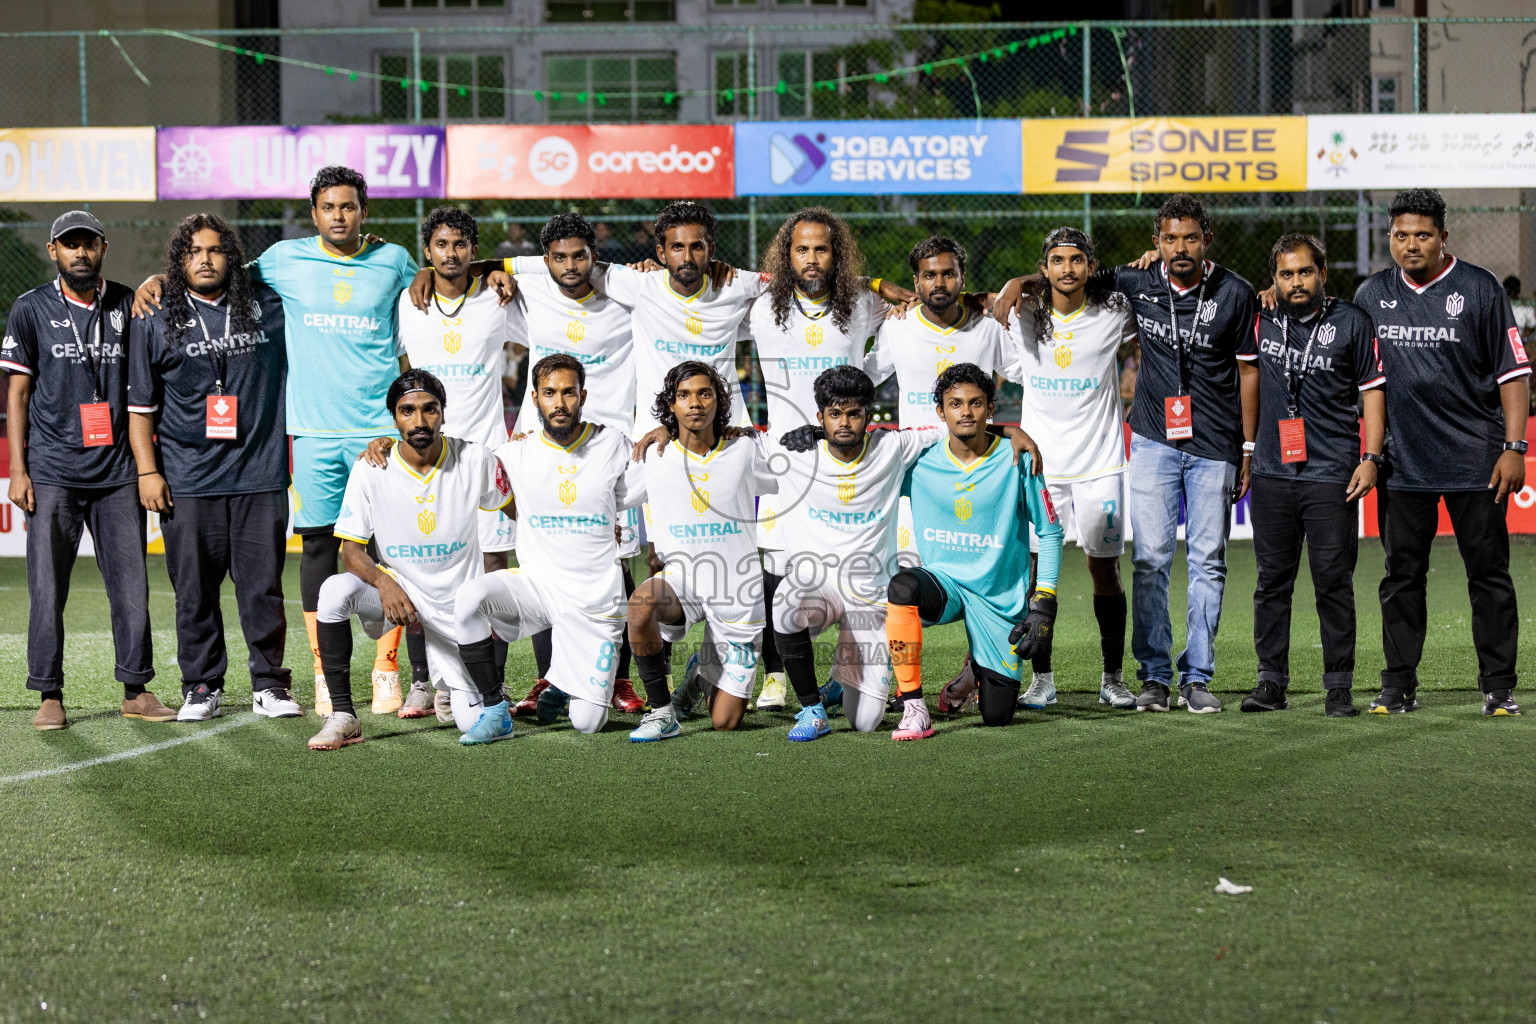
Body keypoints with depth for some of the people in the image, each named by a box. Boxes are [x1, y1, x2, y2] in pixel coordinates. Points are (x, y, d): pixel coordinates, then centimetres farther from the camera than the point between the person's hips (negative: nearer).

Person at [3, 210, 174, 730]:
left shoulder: (126, 305, 10)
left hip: (117, 471, 2)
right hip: (53, 473, -2)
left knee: (131, 584, 2)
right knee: (48, 589, -2)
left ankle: (136, 690, 10)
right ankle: (49, 696, 5)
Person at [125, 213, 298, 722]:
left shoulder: (270, 307, 8)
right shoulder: (154, 322, 6)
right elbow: (139, 404, 7)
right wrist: (147, 470, 0)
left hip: (260, 475, 0)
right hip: (187, 482, 0)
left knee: (263, 585, 0)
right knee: (194, 590, 3)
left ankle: (270, 686, 10)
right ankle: (201, 688, 13)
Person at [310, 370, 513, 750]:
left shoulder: (475, 461, -10)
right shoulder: (370, 470, -12)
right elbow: (351, 551, -12)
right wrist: (382, 581, -33)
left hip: (458, 605, 0)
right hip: (396, 590, 0)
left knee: (473, 724, -8)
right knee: (334, 590, -32)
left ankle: (493, 700, 32)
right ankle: (342, 717, -21)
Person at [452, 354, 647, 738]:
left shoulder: (613, 445, 0)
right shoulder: (516, 454, 0)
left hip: (595, 601, 0)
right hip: (536, 584, 1)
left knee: (587, 722, -7)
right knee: (471, 597, -32)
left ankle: (563, 680, 30)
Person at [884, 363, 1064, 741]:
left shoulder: (1017, 461, -9)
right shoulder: (920, 461, -4)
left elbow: (1050, 532, -1)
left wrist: (1044, 602, -6)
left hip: (1000, 597, 0)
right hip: (942, 581, 1)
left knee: (996, 715, 0)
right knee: (903, 586, -36)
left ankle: (979, 671, 39)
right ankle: (913, 709, -26)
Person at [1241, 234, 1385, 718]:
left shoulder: (1351, 322, 0)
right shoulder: (1261, 320, 9)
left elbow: (1373, 390, 2)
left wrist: (1371, 458, -6)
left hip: (1332, 475, -3)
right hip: (1271, 473, 3)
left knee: (1334, 582, -2)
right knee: (1272, 581, 6)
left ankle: (1339, 686, 4)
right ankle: (1271, 682, 13)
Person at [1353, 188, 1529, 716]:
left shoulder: (1479, 289, -2)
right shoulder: (1371, 294, 8)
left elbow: (1513, 371, -3)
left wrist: (1514, 447, -8)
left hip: (1474, 458, -3)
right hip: (1402, 461, 3)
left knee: (1489, 574, 1)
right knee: (1401, 574, 7)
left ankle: (1498, 687, 8)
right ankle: (1398, 686, 14)